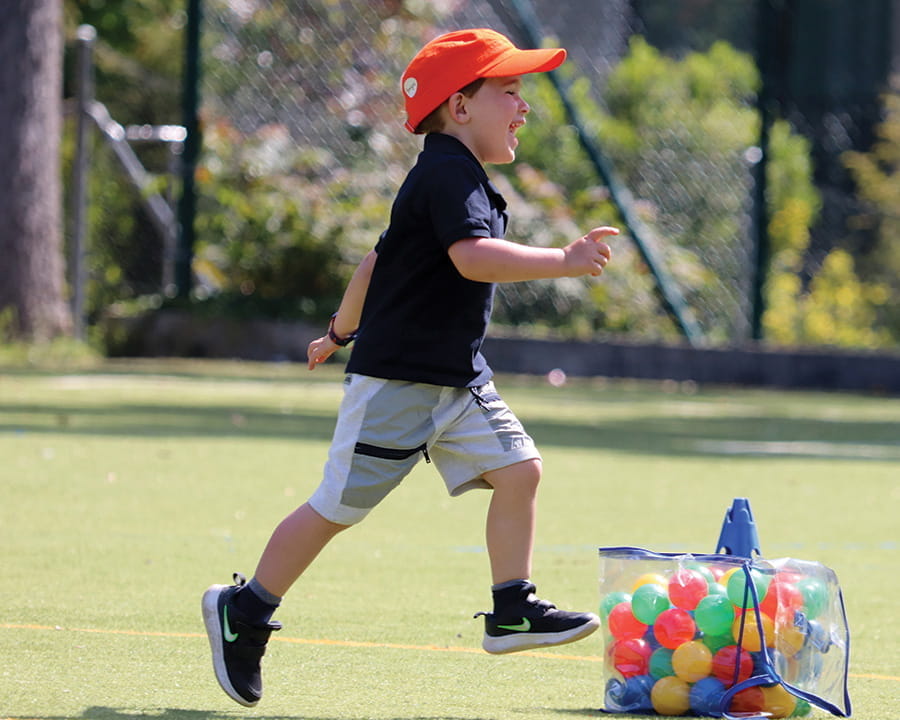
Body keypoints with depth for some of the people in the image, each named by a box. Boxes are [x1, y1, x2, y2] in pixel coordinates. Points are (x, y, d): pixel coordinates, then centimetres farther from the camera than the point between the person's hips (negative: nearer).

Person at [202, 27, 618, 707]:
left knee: (518, 468, -4)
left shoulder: (457, 178, 14)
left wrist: (342, 331, 34)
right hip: (396, 378, -10)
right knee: (337, 508, -1)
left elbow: (380, 259, 24)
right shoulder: (449, 176, -17)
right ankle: (243, 611, 13)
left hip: (458, 379, 10)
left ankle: (513, 612, 2)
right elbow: (473, 257, -35)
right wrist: (562, 262, -41)